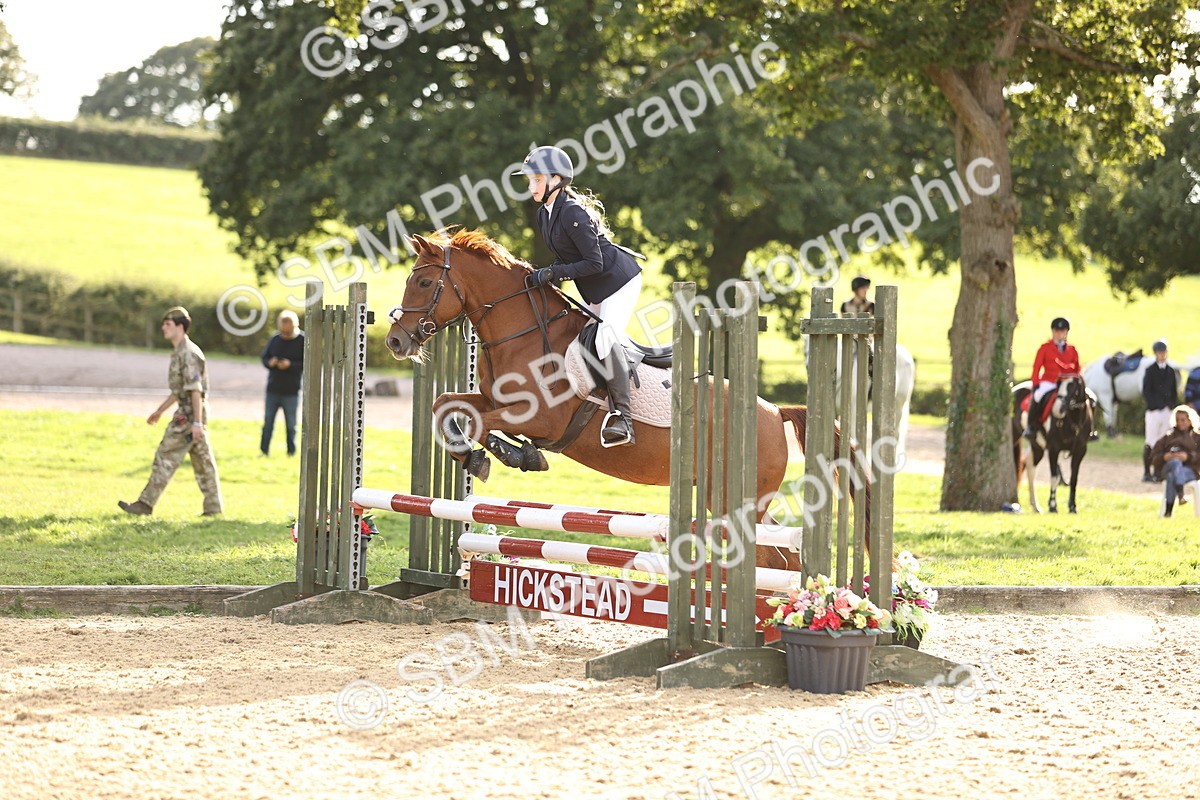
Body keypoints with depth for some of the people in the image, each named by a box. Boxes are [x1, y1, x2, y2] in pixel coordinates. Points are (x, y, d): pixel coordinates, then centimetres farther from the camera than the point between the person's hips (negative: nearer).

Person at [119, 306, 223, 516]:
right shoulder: (180, 352, 16)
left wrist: (197, 422, -25)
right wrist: (160, 411, 28)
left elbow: (195, 390, -21)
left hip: (189, 414, -10)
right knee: (203, 461, 9)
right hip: (194, 414, 10)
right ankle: (214, 507, 9)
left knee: (165, 458, -6)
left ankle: (145, 504, -3)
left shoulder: (188, 353, -16)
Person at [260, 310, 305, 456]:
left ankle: (291, 452, 16)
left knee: (291, 425, 6)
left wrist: (290, 365, -22)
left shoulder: (302, 341, -6)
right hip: (273, 389, 3)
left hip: (291, 391, -3)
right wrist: (270, 362, -11)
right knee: (268, 423, 6)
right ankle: (264, 451, 13)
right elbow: (264, 357, 11)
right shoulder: (275, 339, 5)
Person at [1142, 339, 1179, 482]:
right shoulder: (1150, 371, -2)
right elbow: (1146, 392, -6)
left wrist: (1173, 406, 5)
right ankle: (1146, 473, -2)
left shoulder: (1171, 371, 14)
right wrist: (1154, 406, -13)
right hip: (1153, 411, -5)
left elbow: (1174, 392, 17)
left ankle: (1158, 472, 8)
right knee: (1151, 443, -6)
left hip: (1167, 411, 5)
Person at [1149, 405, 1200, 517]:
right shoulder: (1168, 436, 29)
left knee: (1172, 477, -39)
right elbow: (1154, 457, 18)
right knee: (1175, 462, -39)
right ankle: (1180, 494, -61)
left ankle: (1168, 510, -49)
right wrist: (1164, 457, -5)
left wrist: (1188, 456, -15)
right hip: (1167, 468, 1)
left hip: (1189, 470, -1)